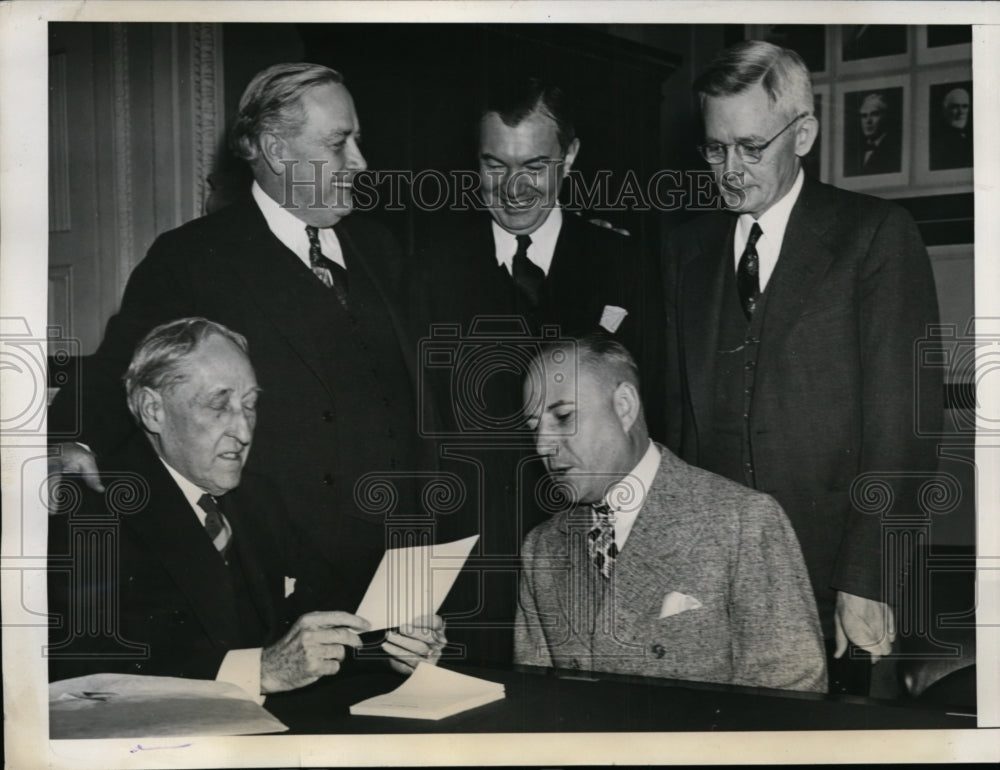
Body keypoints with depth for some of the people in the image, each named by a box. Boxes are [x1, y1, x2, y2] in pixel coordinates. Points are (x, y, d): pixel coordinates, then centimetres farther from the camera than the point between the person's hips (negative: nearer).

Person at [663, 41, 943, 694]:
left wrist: (866, 580, -14)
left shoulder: (877, 235, -3)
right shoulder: (688, 248, 12)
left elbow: (904, 419, -8)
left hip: (828, 566, -3)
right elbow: (679, 412, 11)